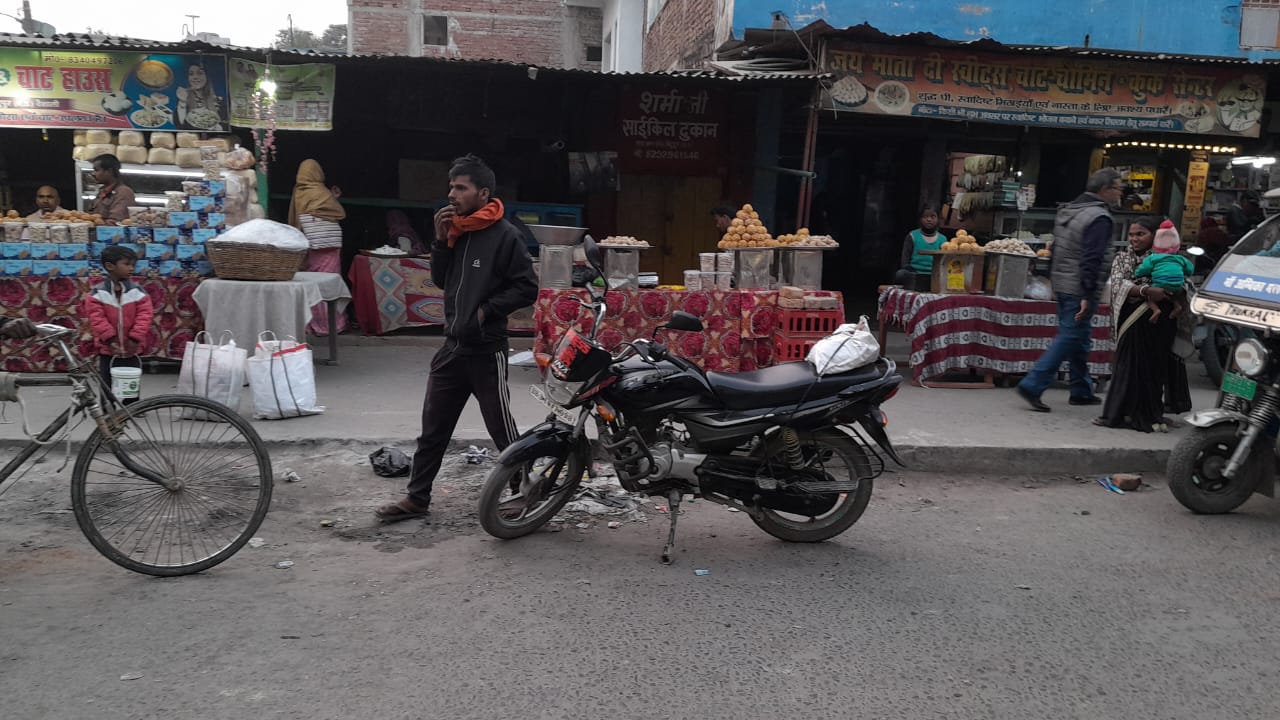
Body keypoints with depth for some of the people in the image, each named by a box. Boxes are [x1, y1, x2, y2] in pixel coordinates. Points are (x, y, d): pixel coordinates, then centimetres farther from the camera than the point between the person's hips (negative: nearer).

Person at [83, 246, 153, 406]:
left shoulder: (138, 293, -1)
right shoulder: (97, 294, -4)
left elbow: (144, 316, -8)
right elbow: (97, 319, -10)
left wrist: (135, 338, -17)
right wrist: (110, 338, -20)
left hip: (132, 351, 1)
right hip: (108, 351, -1)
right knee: (107, 391, 8)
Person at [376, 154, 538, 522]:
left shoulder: (504, 235, -11)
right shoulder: (455, 229, 10)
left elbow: (527, 288, -11)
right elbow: (441, 280, 14)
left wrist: (486, 310, -14)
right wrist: (442, 241, 0)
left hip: (486, 350, -7)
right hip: (452, 346, 7)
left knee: (502, 429, 3)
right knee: (432, 428, 13)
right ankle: (417, 498, 24)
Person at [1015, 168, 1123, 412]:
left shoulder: (1067, 209, 13)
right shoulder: (1099, 218, -15)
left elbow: (1056, 249, 19)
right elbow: (1092, 259, -22)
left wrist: (1053, 279, 24)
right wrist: (1088, 295, -23)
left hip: (1061, 283, 9)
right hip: (1079, 289, -9)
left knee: (1079, 338, 17)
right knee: (1069, 339, -5)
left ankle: (1082, 391, 25)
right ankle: (1032, 385, -10)